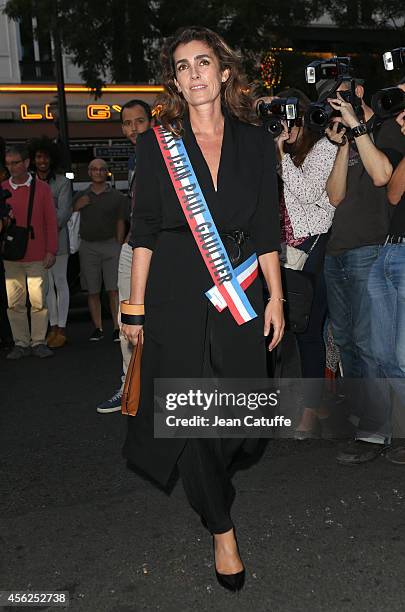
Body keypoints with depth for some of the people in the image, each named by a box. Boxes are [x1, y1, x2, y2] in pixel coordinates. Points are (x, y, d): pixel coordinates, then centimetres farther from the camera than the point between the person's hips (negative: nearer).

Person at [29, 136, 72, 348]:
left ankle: (62, 330, 5)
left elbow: (63, 212, -8)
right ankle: (53, 327, 16)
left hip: (57, 239, -4)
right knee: (47, 284, 8)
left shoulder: (62, 182, 0)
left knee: (60, 283, 1)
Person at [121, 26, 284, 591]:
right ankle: (222, 528, 18)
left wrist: (275, 296, 2)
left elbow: (266, 229, 8)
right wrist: (136, 307, -4)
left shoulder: (255, 143, 7)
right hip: (176, 294, -2)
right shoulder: (157, 144, 1)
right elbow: (144, 230, 0)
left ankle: (207, 487, 40)